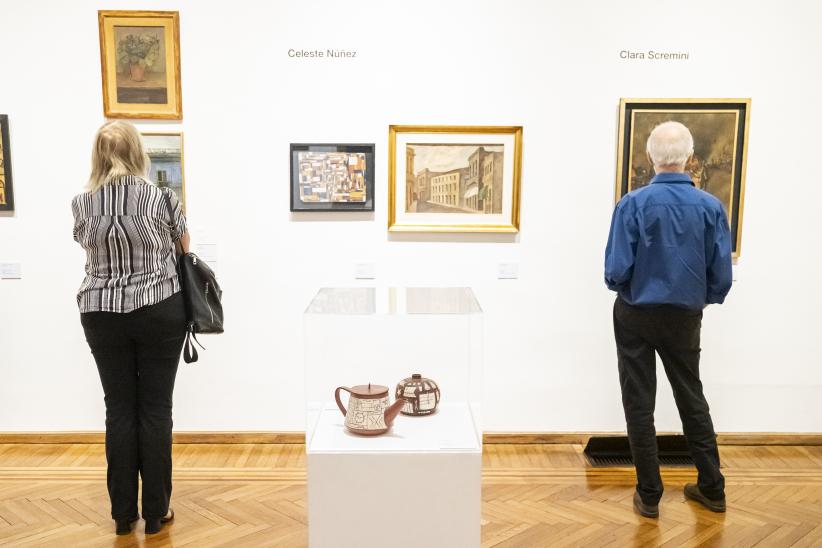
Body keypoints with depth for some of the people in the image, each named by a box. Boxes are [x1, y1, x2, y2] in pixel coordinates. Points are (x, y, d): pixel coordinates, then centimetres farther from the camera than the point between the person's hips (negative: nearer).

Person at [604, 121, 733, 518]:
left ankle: (649, 496, 16)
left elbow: (617, 271, -17)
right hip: (685, 318, 3)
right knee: (692, 398, 19)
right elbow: (721, 277, -7)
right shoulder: (710, 207, -8)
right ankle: (711, 488, 29)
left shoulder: (633, 204, -15)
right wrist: (701, 299, 14)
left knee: (639, 403, 8)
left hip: (637, 316, -2)